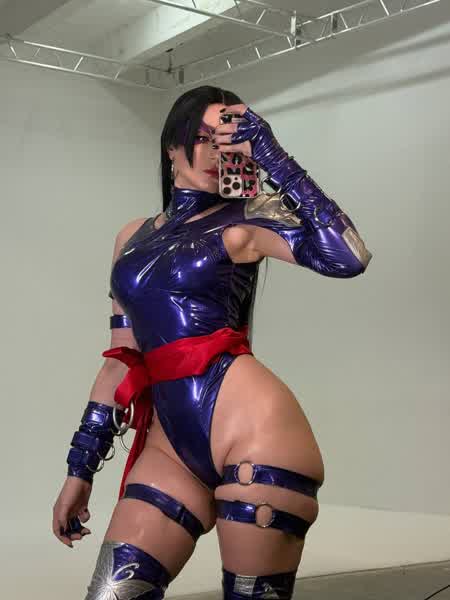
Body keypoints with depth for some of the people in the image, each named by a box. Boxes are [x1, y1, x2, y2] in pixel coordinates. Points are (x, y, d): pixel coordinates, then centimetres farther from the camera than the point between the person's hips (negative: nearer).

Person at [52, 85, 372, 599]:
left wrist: (269, 155, -11)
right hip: (171, 443, 5)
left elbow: (348, 258, -15)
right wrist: (81, 466, 17)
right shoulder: (133, 237, 18)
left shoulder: (244, 220, 3)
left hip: (250, 426, -4)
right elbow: (121, 358, 19)